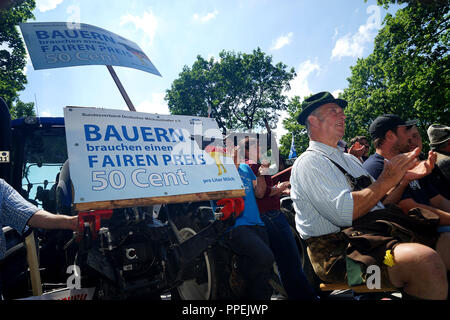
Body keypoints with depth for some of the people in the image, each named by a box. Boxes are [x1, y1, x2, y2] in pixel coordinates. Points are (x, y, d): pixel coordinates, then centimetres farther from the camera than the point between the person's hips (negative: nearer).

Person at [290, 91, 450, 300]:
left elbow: (378, 202, 22)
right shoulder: (309, 162, -7)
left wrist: (405, 177, 8)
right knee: (426, 260, -31)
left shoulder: (350, 159, 23)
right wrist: (386, 181, -11)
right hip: (339, 249, -9)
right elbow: (343, 213, -19)